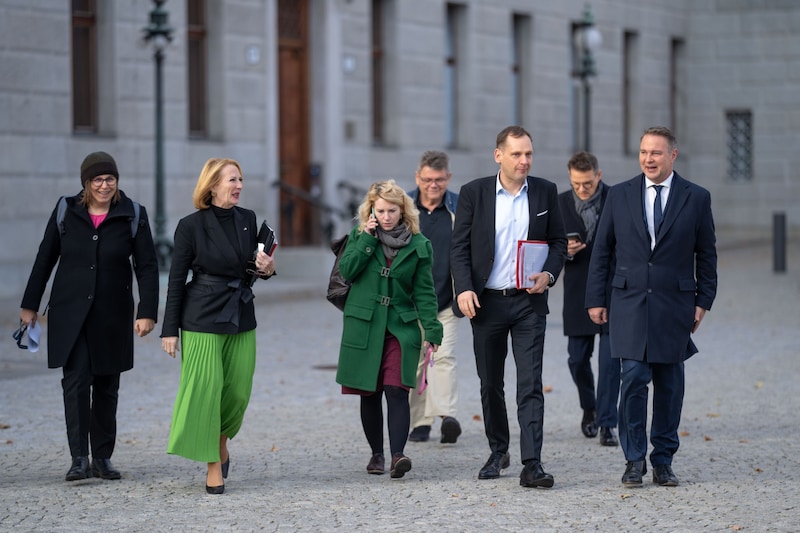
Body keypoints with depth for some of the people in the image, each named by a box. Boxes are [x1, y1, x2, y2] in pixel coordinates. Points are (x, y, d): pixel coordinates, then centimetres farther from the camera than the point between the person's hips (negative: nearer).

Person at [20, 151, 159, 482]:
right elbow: (45, 259, 8)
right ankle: (79, 459, -14)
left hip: (112, 316, 1)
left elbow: (147, 267, -1)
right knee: (76, 381, -12)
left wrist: (147, 312, -9)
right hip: (69, 314, -1)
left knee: (107, 386, 7)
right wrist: (30, 305, 9)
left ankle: (102, 458, 16)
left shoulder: (132, 215, -1)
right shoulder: (66, 211, 1)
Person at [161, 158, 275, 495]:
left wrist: (266, 269, -5)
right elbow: (177, 280, -4)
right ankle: (213, 466, 5)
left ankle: (221, 441, 33)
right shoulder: (191, 226, -7)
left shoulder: (247, 220, 6)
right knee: (205, 390, -5)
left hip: (242, 318, 5)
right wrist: (170, 330, -6)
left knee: (238, 393, 5)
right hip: (203, 321, -5)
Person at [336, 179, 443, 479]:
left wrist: (432, 329, -6)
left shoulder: (419, 245, 2)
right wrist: (367, 239, -13)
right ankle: (377, 454, 18)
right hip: (364, 326, 2)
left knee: (397, 390, -14)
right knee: (369, 393, 6)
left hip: (401, 327, -2)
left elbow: (424, 291, 2)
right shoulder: (360, 236, 6)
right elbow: (346, 271, -8)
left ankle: (397, 455, -21)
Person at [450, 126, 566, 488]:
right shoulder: (474, 193, -1)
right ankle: (498, 452, 28)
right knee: (490, 383, 11)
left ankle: (531, 464, -13)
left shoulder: (545, 192, 2)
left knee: (530, 384, -9)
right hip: (486, 302, 1)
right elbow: (459, 247, -1)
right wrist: (464, 288, -15)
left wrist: (549, 274, -10)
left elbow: (558, 241, 8)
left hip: (529, 301, 0)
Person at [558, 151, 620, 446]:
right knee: (577, 359, 7)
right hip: (578, 295, 2)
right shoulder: (560, 204, 3)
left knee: (610, 361, -7)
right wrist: (565, 251, -15)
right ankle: (589, 407, 33)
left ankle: (606, 423, -2)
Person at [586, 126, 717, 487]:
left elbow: (706, 254, 8)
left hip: (674, 305, 0)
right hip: (629, 302, 0)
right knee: (633, 378, -9)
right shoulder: (619, 195, 5)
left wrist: (703, 301, 3)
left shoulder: (696, 198, 4)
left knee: (669, 384, 4)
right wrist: (596, 298, 4)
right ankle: (634, 459, 0)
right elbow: (602, 250, 8)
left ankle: (663, 461, 13)